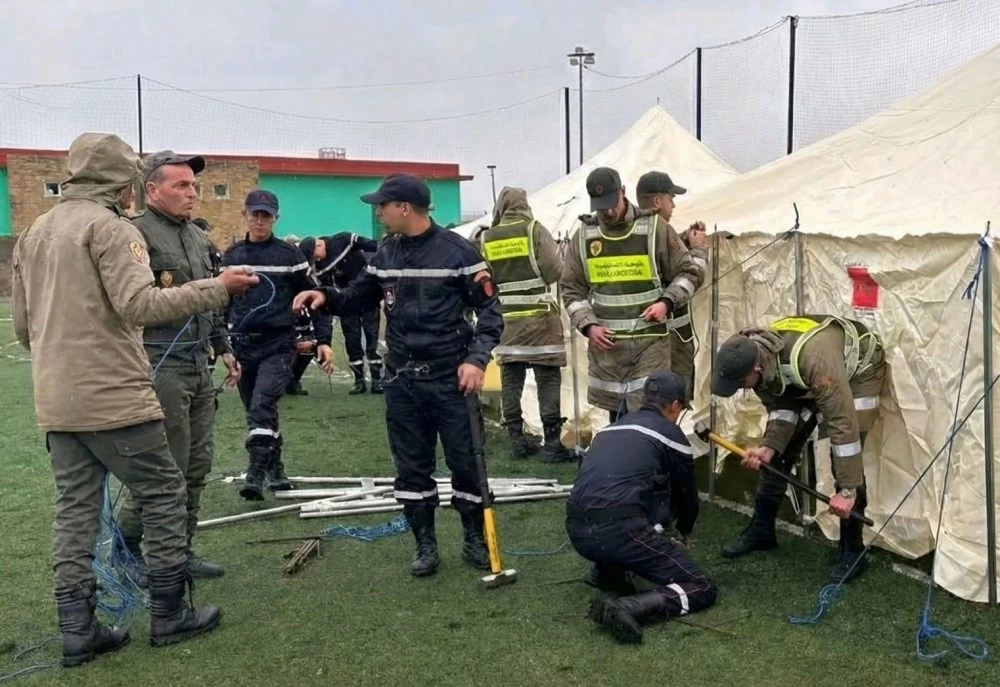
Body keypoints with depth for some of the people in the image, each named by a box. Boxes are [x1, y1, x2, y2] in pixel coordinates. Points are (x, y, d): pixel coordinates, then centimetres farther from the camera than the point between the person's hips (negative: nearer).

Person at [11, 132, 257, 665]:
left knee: (75, 510, 11)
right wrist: (217, 288, -17)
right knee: (164, 496, 4)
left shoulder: (32, 233, 16)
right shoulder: (109, 227, -10)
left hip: (56, 402, 8)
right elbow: (140, 304, -22)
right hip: (113, 397, -8)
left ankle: (77, 630, 14)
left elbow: (23, 324, 18)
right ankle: (169, 615, 11)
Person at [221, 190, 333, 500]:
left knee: (262, 407, -19)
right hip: (243, 346, 4)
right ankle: (275, 471, 27)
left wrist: (323, 340, -5)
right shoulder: (231, 256, 9)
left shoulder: (289, 254, -1)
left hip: (278, 344, -4)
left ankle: (255, 475, -15)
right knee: (257, 412, 11)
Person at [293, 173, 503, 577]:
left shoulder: (457, 252, -9)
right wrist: (327, 297, -5)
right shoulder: (385, 256, 8)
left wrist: (477, 358, -18)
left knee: (466, 462, 5)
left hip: (451, 378, -5)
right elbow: (358, 299, 15)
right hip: (401, 381, 5)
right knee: (411, 466, 11)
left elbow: (489, 310, -7)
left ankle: (475, 540, 22)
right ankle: (425, 544, 25)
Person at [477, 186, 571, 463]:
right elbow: (554, 271, -8)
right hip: (539, 316, -3)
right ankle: (551, 443, -1)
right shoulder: (535, 230, -4)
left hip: (505, 318, 3)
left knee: (511, 380, 8)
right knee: (548, 379, 0)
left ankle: (517, 440, 11)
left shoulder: (486, 238, 4)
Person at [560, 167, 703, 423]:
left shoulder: (655, 228, -2)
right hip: (605, 343, 3)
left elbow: (688, 273, 4)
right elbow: (571, 289, 10)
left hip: (650, 340, -3)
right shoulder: (583, 236, 6)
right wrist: (588, 326, -4)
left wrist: (667, 302, -13)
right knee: (616, 417, 12)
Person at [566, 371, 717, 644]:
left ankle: (609, 576, 24)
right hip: (617, 530, -7)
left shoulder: (609, 429, 26)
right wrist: (685, 528, 47)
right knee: (701, 588, 6)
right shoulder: (670, 433, 10)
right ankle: (626, 608, -17)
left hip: (577, 531, 7)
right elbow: (685, 493, 23)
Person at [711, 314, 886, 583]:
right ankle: (761, 530, 17)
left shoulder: (813, 358, -45)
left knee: (845, 459, -16)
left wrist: (847, 490, -37)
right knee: (780, 451, 3)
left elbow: (842, 422, -41)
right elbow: (781, 409, -11)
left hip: (859, 369, -6)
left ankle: (852, 550, -1)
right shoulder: (754, 357, -24)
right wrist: (768, 447, -29)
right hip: (803, 379, 6)